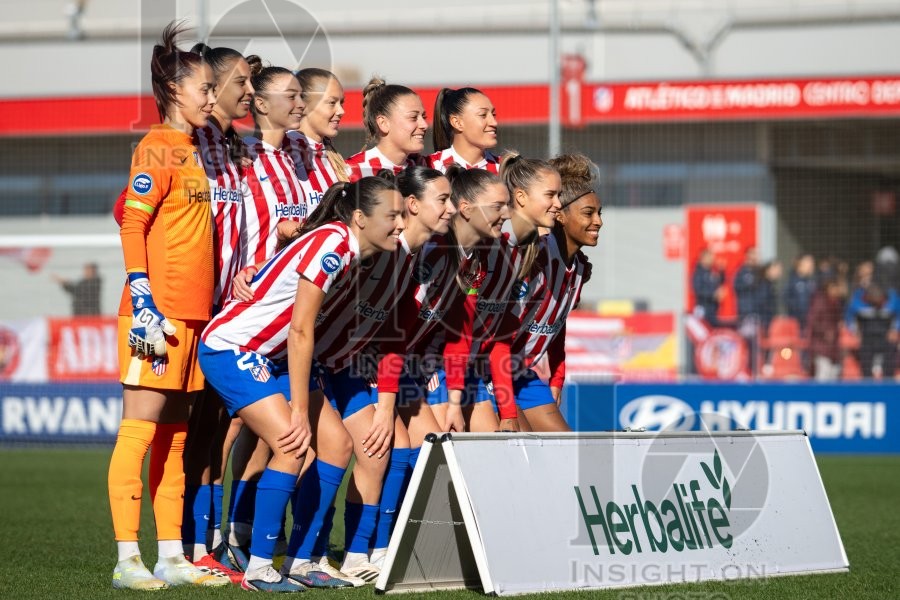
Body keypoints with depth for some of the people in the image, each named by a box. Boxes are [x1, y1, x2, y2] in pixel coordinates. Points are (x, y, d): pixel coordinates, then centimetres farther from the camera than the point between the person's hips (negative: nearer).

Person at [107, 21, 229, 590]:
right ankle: (128, 559, -8)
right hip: (160, 311, -9)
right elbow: (132, 226, -14)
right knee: (140, 431, -7)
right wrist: (143, 303, -20)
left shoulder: (192, 152, 18)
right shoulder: (158, 148, -7)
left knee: (174, 435, 10)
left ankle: (172, 558, 13)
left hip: (193, 314, 9)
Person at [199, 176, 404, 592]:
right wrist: (300, 412, -20)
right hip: (230, 348, -10)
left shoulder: (352, 252, 4)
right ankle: (258, 570, -13)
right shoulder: (331, 243, -23)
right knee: (292, 445, -21)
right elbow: (300, 332, -23)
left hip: (271, 354, 10)